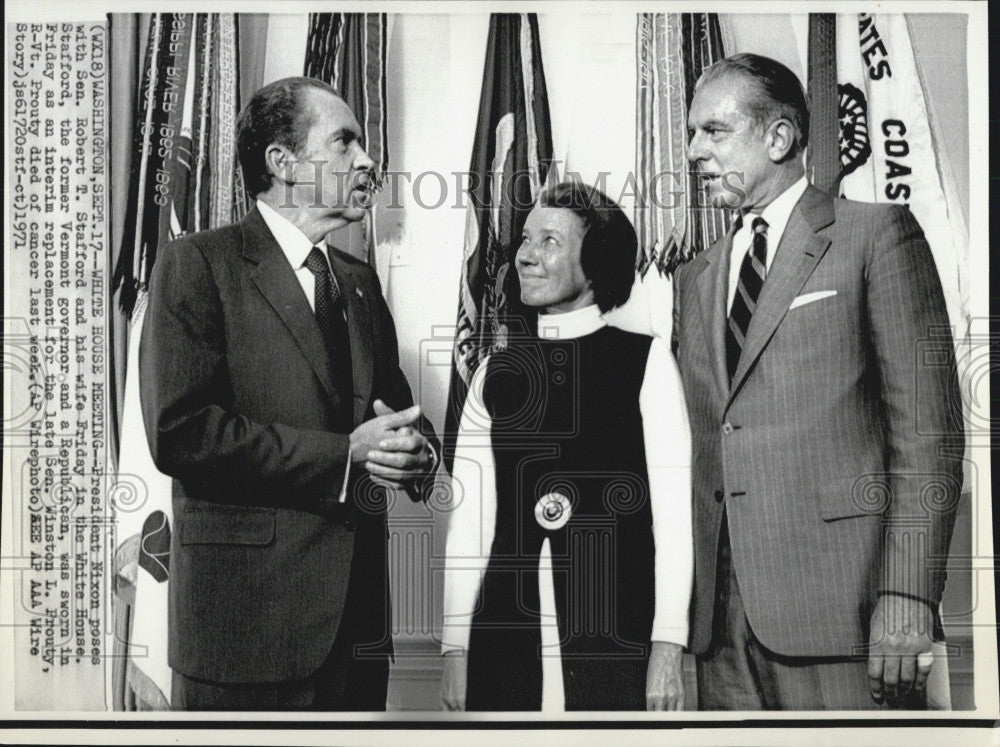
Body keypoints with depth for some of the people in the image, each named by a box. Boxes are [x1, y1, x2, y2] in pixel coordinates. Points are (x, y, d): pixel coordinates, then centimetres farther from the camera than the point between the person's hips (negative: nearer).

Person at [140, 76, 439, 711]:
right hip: (246, 607, -6)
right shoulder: (198, 264, -5)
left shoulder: (360, 282, 17)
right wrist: (342, 455, -17)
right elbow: (179, 432, -15)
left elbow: (399, 408, 19)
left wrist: (415, 454, -6)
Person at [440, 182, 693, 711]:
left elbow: (673, 512, -4)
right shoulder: (496, 373, 10)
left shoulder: (645, 360, 1)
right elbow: (468, 519, 8)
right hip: (506, 636, 3)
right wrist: (455, 649, 3)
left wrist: (668, 647, -10)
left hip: (615, 640, -2)